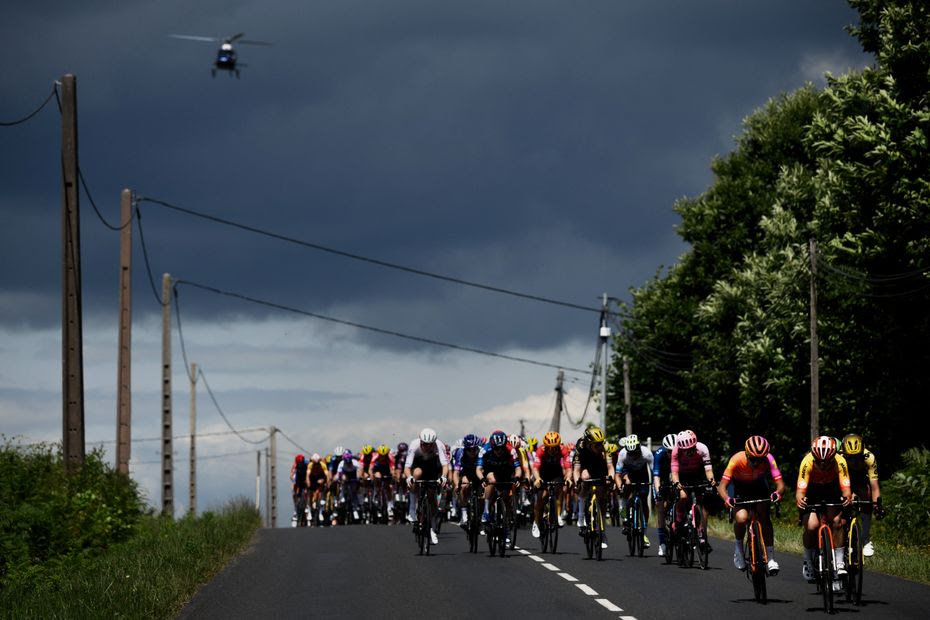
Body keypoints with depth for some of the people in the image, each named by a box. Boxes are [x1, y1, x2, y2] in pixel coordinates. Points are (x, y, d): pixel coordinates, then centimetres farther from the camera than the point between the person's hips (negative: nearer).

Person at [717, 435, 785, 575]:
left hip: (759, 486, 1)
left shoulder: (768, 460, -30)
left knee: (764, 516, -21)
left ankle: (771, 558, -14)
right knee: (741, 518, -25)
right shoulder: (737, 460, -35)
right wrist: (727, 499, -56)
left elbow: (780, 484, -33)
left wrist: (777, 493, -56)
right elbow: (722, 486, -35)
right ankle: (739, 547, 3)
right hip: (739, 487, -1)